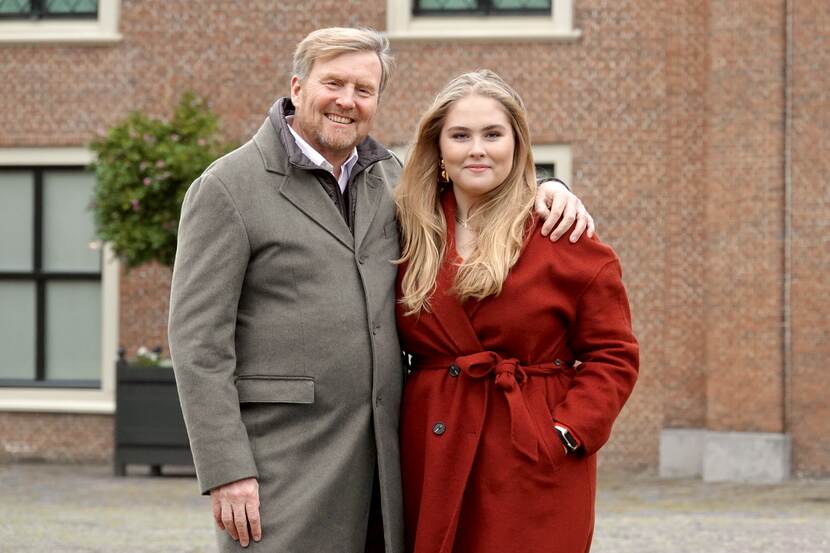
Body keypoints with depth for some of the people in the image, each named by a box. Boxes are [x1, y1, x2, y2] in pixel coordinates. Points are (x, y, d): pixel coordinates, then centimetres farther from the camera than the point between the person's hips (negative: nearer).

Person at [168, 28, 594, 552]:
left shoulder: (387, 177, 14)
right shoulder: (227, 186, -4)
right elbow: (199, 339, -9)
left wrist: (548, 190, 7)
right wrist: (226, 470, -16)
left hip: (379, 458, 6)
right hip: (281, 464, -6)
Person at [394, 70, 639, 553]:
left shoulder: (562, 237, -3)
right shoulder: (414, 236, 9)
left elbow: (613, 355, -2)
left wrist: (568, 432, -13)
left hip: (535, 470, -3)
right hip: (433, 464, 4)